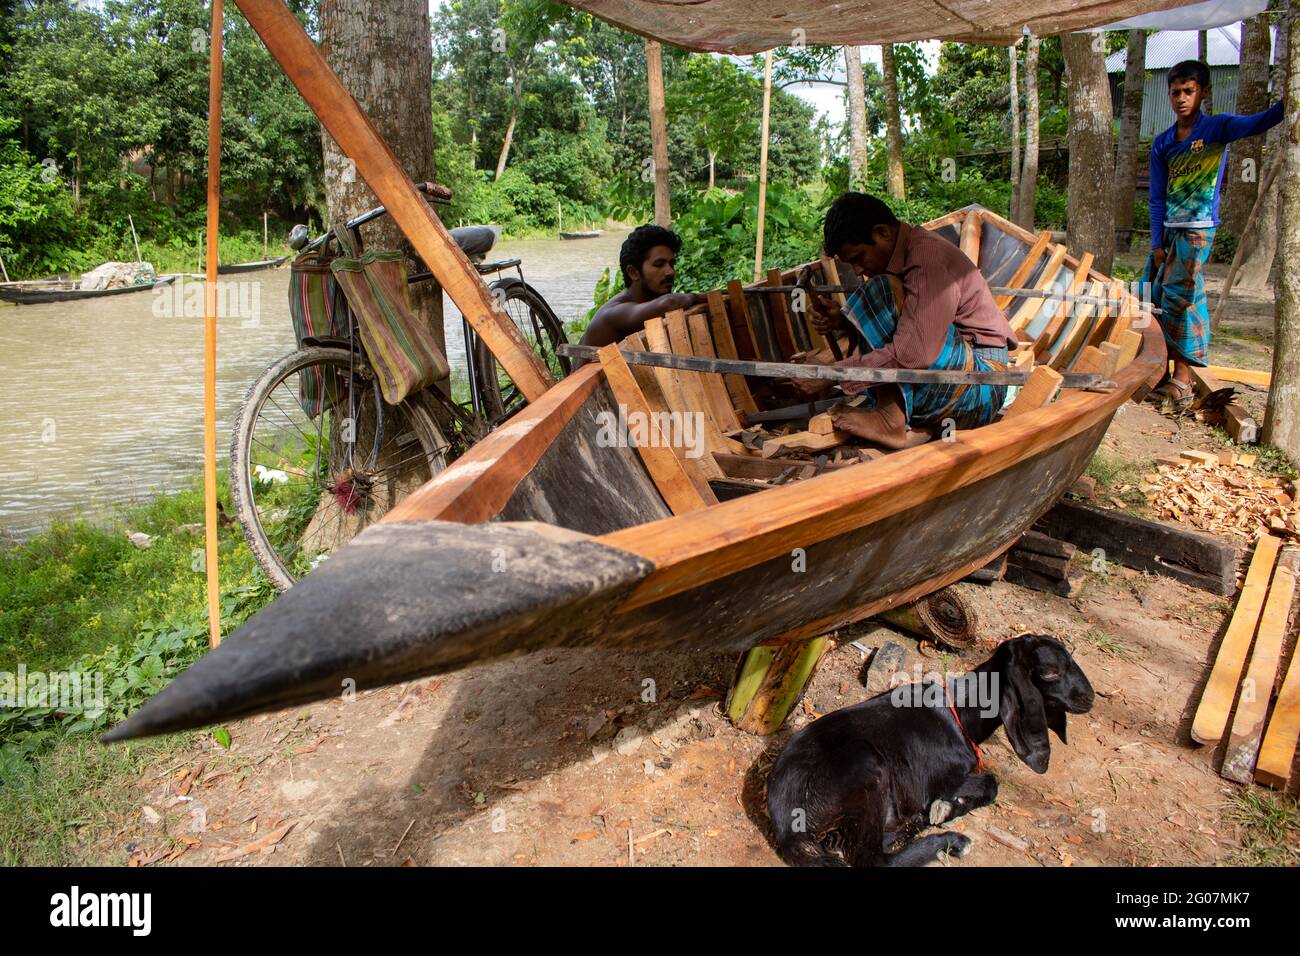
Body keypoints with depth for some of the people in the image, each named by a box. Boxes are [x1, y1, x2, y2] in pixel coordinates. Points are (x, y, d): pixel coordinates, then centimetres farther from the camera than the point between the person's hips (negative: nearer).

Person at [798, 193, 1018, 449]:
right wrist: (841, 321, -9)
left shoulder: (928, 259, -20)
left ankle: (892, 421, -24)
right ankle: (914, 423, -5)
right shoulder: (903, 253, 10)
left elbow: (913, 355, -31)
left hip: (981, 384, -10)